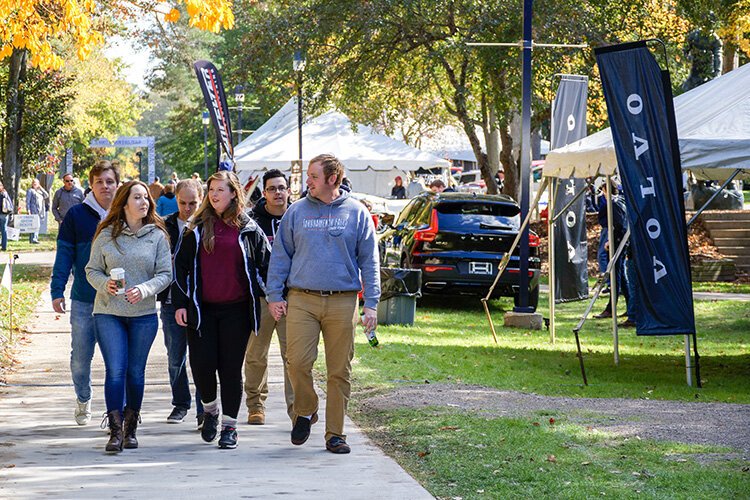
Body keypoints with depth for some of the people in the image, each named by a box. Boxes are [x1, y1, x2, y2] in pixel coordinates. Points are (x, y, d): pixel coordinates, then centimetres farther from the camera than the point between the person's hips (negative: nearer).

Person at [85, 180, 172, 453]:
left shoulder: (157, 236, 3)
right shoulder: (106, 234, 2)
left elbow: (165, 274, 0)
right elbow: (92, 270, 6)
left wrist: (144, 289, -17)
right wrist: (105, 284, -15)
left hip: (144, 314, 1)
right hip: (108, 313, -1)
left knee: (135, 372, 7)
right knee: (115, 371, -8)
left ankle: (130, 428, 20)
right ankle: (115, 430, -7)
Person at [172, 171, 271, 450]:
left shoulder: (248, 230, 4)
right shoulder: (198, 229, 7)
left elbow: (267, 264, 9)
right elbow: (180, 266, 8)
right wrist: (179, 303, 1)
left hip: (236, 311, -1)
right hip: (202, 309, 1)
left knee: (231, 368, 1)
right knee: (201, 364, -3)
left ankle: (229, 425, 10)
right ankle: (210, 410, 24)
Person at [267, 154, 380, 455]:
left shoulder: (356, 212, 6)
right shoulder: (297, 212, 8)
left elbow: (369, 260, 6)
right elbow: (280, 256, 10)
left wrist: (371, 303, -1)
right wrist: (275, 295, 2)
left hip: (342, 302, 0)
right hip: (302, 300, 0)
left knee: (340, 370, 1)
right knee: (298, 362, -11)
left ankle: (335, 433, 10)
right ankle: (305, 412, 15)